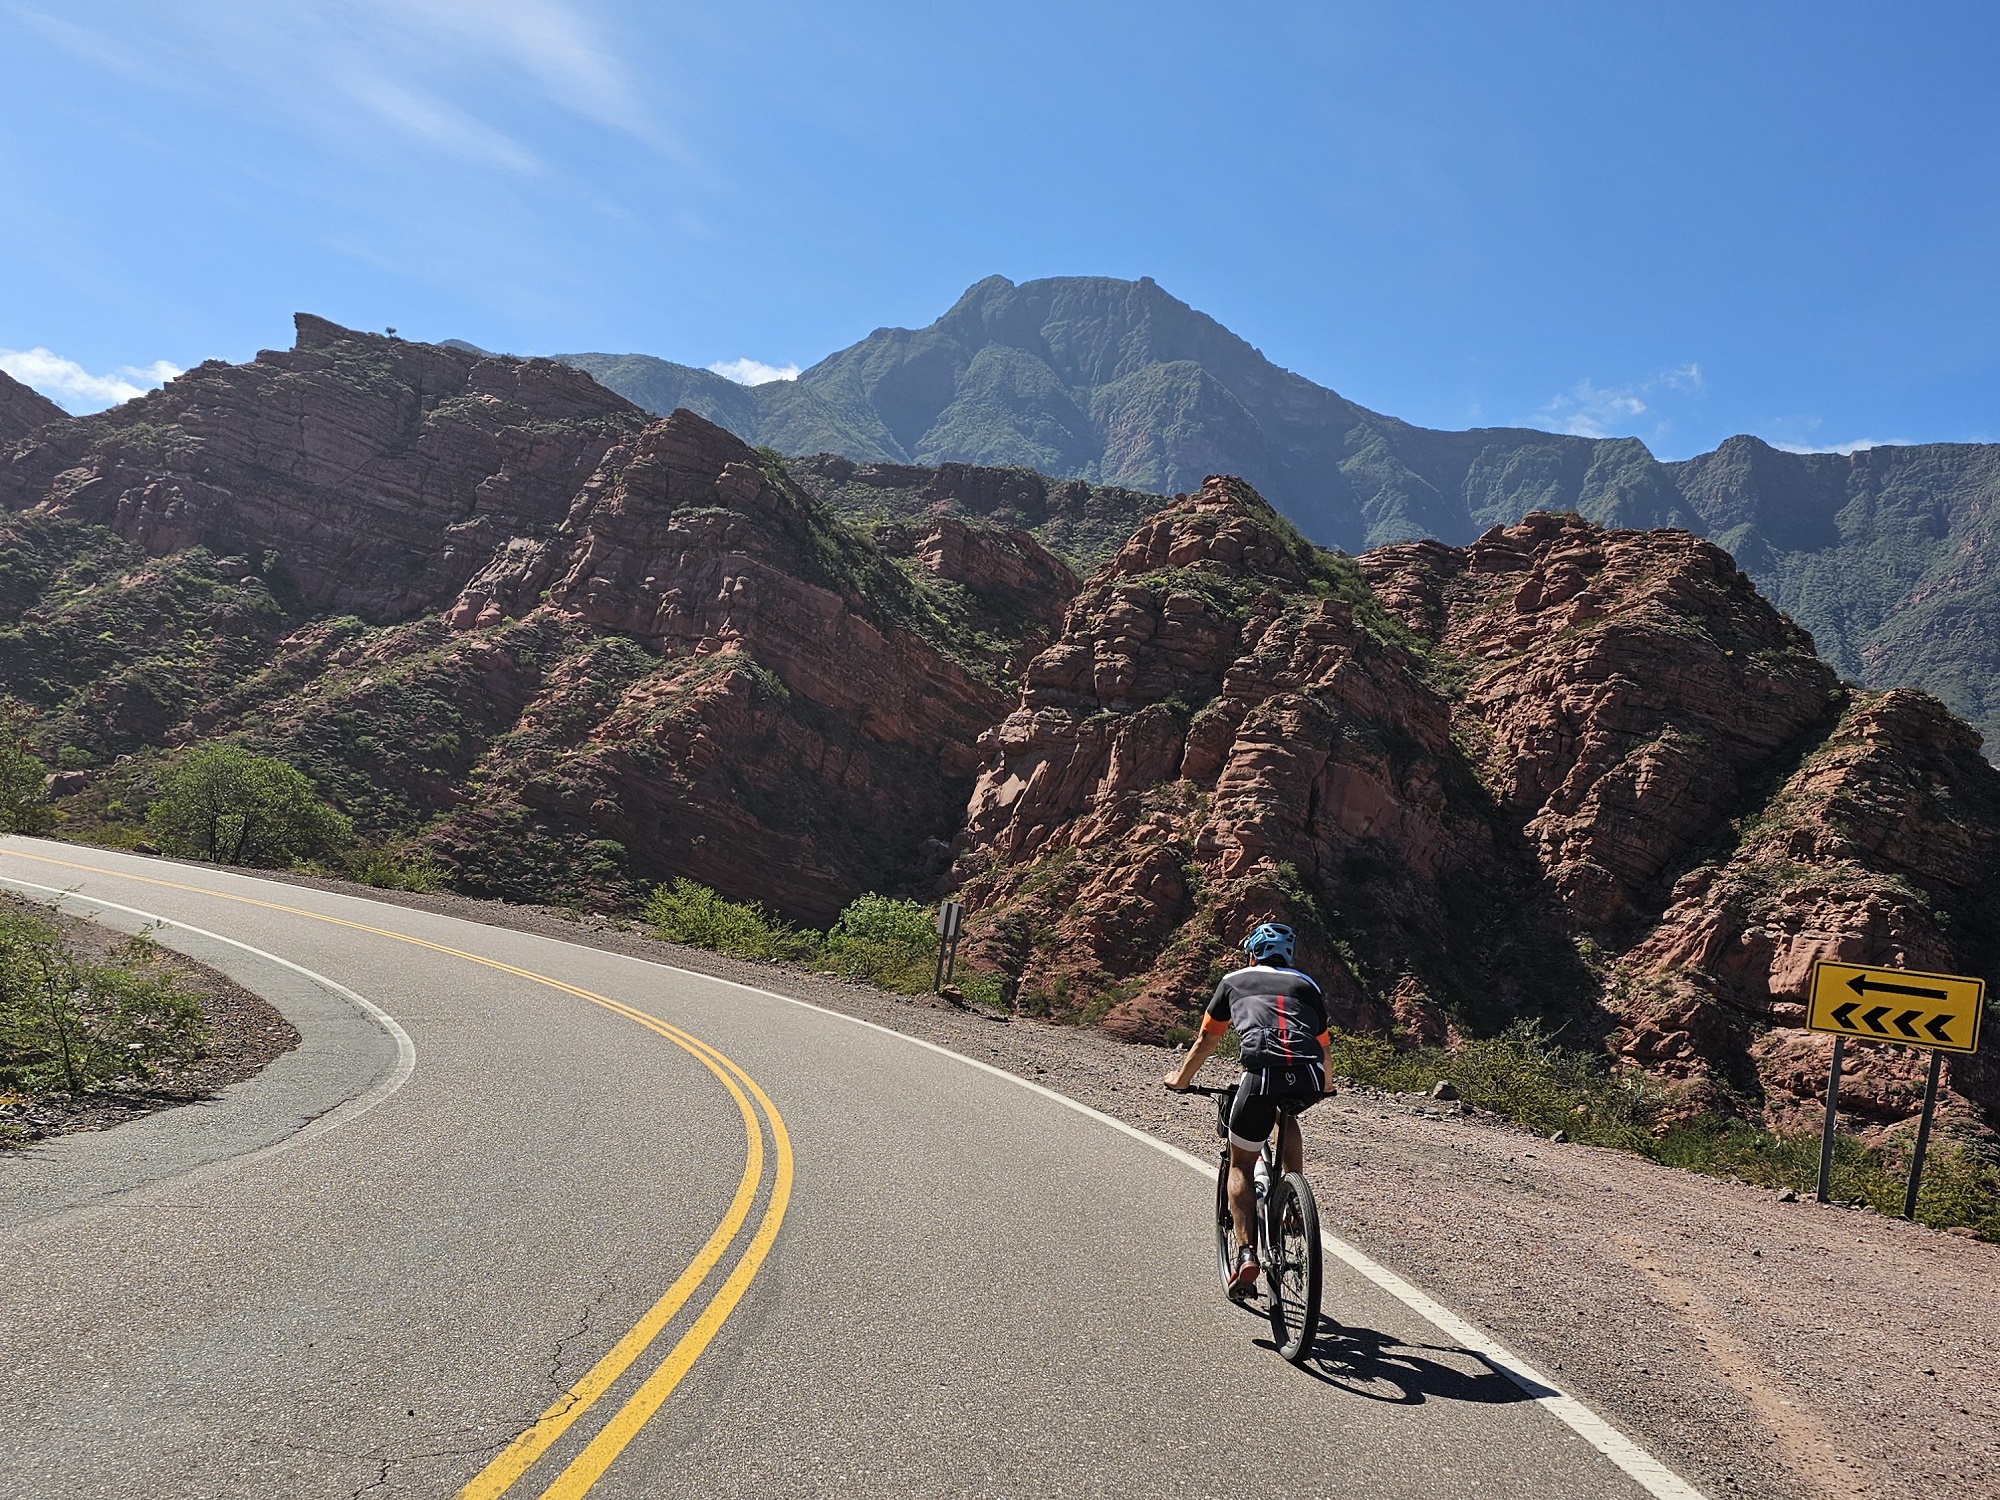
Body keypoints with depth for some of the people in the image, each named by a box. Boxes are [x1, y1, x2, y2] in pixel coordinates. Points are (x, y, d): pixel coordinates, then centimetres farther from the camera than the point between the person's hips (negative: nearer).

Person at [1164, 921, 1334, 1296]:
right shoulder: (1306, 984, 31)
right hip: (1307, 1078, 2)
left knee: (1241, 1165, 15)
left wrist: (1180, 1079, 52)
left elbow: (1205, 1042, 36)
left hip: (1262, 1072, -2)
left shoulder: (1235, 980, 27)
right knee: (1286, 1116, 37)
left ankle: (1247, 1253, -1)